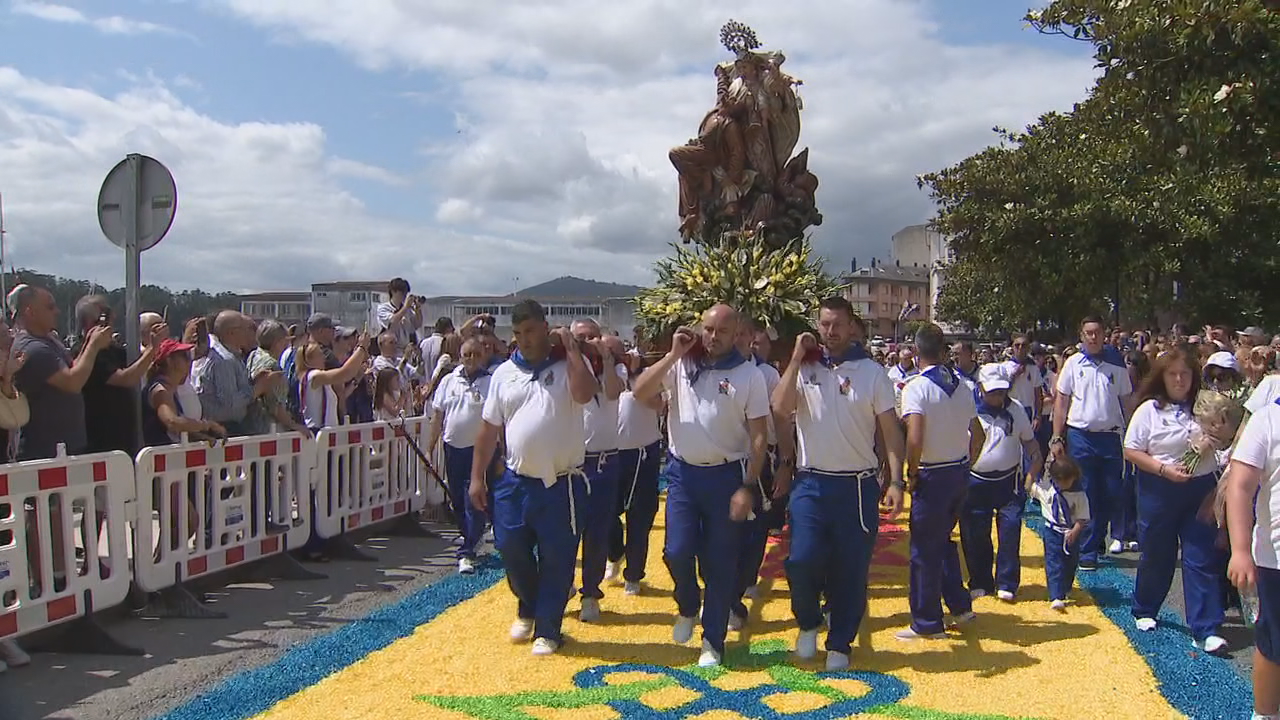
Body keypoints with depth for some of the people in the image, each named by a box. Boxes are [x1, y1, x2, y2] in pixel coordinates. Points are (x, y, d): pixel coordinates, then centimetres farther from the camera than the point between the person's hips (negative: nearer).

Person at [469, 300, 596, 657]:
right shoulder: (504, 373, 8)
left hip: (561, 484, -4)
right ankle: (528, 608, 37)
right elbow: (489, 429, 10)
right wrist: (477, 477, 8)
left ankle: (547, 629, 20)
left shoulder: (570, 364, -3)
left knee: (556, 561, 4)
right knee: (512, 551, 10)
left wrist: (571, 348, -18)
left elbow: (584, 393, -26)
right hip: (515, 481, 4)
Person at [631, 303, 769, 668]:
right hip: (683, 472, 2)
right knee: (677, 552, -5)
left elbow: (759, 436, -5)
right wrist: (673, 355, -14)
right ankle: (688, 607, 28)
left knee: (720, 562, 5)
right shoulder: (681, 365, 1)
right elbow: (640, 393, -9)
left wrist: (748, 488, -10)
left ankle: (713, 640, 22)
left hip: (726, 475, -2)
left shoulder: (749, 374, -6)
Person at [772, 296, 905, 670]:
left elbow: (891, 430, 1)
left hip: (858, 485, 0)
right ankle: (808, 622, 20)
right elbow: (780, 409, -13)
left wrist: (896, 481, -8)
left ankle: (840, 643, 24)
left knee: (851, 569, 6)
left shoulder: (872, 372, 1)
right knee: (802, 559, -9)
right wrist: (797, 359, -12)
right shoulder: (804, 368, 3)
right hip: (811, 483, 0)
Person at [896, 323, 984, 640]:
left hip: (933, 476, -7)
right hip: (960, 472, 7)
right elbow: (979, 434, 13)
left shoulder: (916, 387, -15)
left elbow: (915, 438, -26)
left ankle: (927, 623, 12)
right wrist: (965, 465, 19)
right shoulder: (960, 386, 7)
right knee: (943, 539, 24)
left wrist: (912, 474, -13)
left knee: (925, 549, 4)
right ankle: (960, 606, 29)